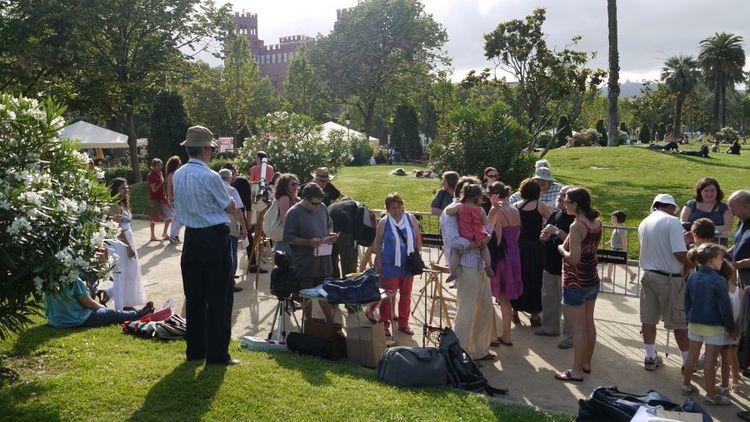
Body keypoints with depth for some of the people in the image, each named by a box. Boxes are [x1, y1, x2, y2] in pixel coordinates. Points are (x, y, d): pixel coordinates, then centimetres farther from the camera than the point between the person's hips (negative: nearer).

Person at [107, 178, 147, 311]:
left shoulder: (123, 204, 11)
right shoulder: (116, 206, -17)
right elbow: (118, 229, -20)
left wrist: (131, 245, 14)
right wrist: (129, 246, -19)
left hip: (128, 240, 10)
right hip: (120, 242, -9)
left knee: (130, 273, 16)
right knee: (121, 275, -1)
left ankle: (126, 304, 27)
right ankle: (120, 308, 8)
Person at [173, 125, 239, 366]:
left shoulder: (177, 176, 5)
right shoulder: (210, 177, -16)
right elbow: (230, 208, -5)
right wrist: (228, 203, 16)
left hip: (191, 237, 7)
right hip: (215, 238, -7)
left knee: (194, 296, 13)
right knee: (219, 298, 1)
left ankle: (194, 350, 22)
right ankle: (217, 353, 4)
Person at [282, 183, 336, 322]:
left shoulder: (322, 208, 5)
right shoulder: (294, 213, -12)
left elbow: (329, 225, 21)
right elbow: (288, 237, -13)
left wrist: (330, 235, -1)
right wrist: (308, 242, -22)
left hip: (322, 261, 4)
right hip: (304, 264, -4)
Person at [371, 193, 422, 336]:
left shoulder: (411, 219, 1)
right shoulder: (384, 222, -5)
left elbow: (418, 239, 8)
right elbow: (377, 243, 2)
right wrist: (378, 261, -2)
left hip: (408, 265, 3)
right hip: (390, 265, -3)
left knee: (406, 296, 13)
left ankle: (403, 323, 27)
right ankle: (385, 325, 14)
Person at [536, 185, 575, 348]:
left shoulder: (575, 218, -15)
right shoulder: (554, 214, 10)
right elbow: (547, 236, 22)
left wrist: (557, 232, -25)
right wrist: (544, 236, 0)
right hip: (550, 264, 9)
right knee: (548, 297, 19)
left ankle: (568, 336, 7)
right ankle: (550, 327, 36)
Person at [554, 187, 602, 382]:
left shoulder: (577, 226, -22)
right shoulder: (596, 223, 2)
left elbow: (574, 258, -27)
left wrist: (561, 249, -8)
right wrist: (565, 238, 8)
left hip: (575, 283, -9)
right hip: (592, 280, 9)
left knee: (577, 328, -1)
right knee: (589, 324, 18)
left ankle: (576, 371, 7)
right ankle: (586, 363, 31)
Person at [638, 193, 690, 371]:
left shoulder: (644, 223, 9)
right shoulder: (672, 222, -14)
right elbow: (679, 253, -23)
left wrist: (683, 239, 19)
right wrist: (689, 264, -3)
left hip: (648, 275, 7)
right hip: (669, 278, -6)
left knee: (648, 319, 13)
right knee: (680, 322, 5)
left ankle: (650, 357, 22)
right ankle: (688, 362, 14)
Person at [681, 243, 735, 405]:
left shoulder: (692, 277, 1)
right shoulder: (719, 281, -17)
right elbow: (725, 308, -13)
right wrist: (731, 329, -3)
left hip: (694, 323, 6)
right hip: (714, 326, -6)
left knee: (692, 355, 17)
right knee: (710, 360, 1)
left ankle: (686, 385, 29)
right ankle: (710, 395, 10)